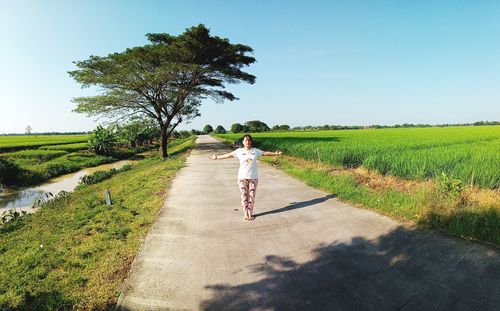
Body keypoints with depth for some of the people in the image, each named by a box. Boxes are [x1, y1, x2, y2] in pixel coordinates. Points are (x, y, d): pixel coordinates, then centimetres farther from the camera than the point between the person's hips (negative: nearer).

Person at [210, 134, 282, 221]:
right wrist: (217, 157, -3)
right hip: (242, 177, -1)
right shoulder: (239, 151, -2)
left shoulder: (255, 151, 2)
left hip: (253, 177, 1)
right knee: (244, 195, 4)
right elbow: (228, 155, -1)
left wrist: (275, 153, 8)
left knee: (251, 196, 6)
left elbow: (265, 153, 10)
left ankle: (250, 213, 18)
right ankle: (246, 214, 17)